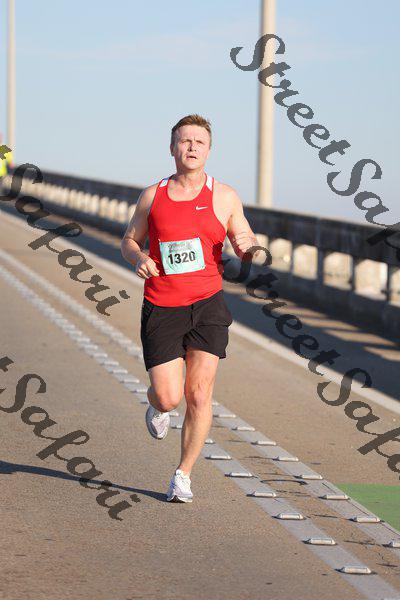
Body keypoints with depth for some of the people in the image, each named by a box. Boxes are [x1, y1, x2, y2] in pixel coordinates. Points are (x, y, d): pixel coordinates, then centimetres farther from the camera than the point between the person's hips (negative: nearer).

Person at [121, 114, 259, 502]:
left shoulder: (224, 197, 4)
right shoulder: (152, 196, 5)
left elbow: (248, 245, 10)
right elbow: (129, 241, 15)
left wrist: (247, 246, -15)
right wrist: (139, 259, -8)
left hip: (207, 305, 0)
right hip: (160, 309, 0)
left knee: (199, 394, -8)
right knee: (168, 397, -7)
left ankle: (183, 475, 8)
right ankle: (157, 406, 33)